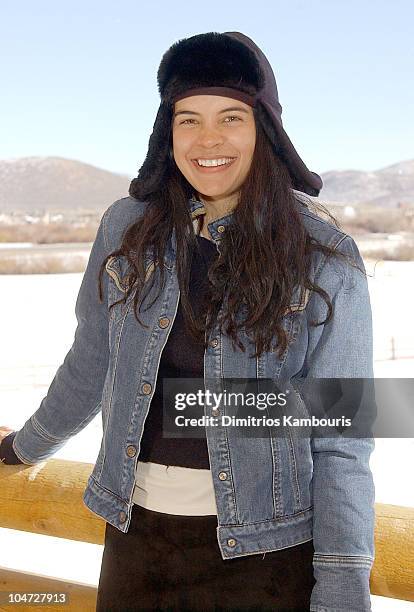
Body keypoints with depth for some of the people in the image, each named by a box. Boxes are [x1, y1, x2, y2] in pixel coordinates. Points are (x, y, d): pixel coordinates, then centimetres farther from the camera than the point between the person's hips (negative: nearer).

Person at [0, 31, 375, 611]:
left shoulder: (325, 258, -9)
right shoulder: (127, 228, -1)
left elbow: (341, 440, -9)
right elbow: (91, 364, 12)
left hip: (263, 544, -2)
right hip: (136, 527, 3)